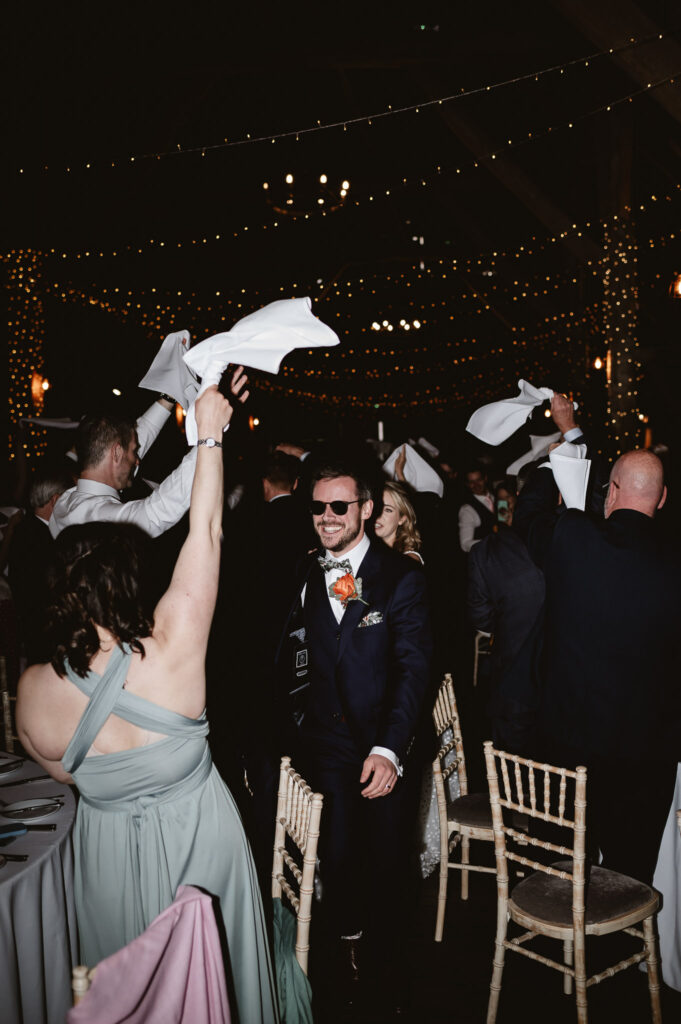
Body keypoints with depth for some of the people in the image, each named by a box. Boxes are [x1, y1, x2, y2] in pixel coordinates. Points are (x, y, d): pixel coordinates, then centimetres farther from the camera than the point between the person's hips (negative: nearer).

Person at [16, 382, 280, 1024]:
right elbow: (206, 531, -24)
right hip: (195, 833, -2)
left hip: (108, 846, 2)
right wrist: (210, 433, -18)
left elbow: (62, 772, -2)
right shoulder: (169, 654, -31)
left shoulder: (34, 691, -22)